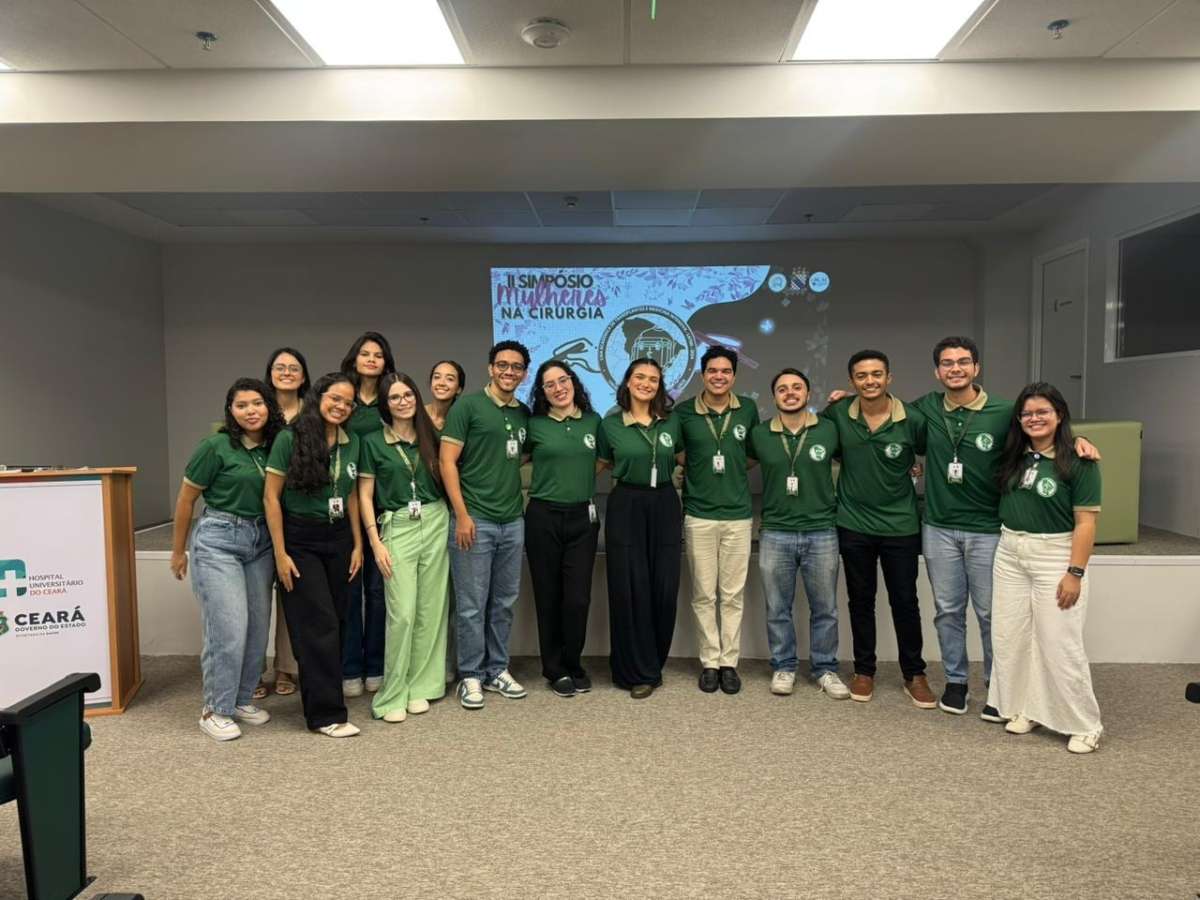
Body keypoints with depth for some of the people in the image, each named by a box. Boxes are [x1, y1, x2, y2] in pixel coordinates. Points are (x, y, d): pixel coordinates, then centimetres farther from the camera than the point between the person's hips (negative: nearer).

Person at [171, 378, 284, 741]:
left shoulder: (275, 447, 3)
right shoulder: (215, 447, -9)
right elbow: (185, 499, -1)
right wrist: (178, 551, 5)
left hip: (260, 543, 5)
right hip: (218, 540, -5)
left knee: (258, 628, 7)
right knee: (228, 629, -8)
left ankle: (242, 700, 24)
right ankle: (215, 710, 9)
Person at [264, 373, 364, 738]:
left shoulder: (352, 442, 4)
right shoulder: (290, 438, -11)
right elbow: (271, 497, -9)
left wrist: (358, 544, 7)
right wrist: (280, 553, -12)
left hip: (338, 538, 5)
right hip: (300, 539, -5)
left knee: (337, 622, 8)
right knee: (319, 624, -5)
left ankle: (319, 696, 24)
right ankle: (327, 713, 4)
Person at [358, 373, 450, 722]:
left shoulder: (430, 437, 10)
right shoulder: (373, 442, 2)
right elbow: (365, 496, 0)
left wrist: (455, 522, 3)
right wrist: (376, 542, -7)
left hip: (436, 525, 3)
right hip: (397, 529, -3)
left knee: (431, 610, 5)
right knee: (402, 613, -9)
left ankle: (420, 687, 17)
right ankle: (392, 696, 3)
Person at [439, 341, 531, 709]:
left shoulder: (524, 413, 11)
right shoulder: (468, 405, -5)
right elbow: (447, 462, -8)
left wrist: (520, 501, 9)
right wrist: (461, 514, -13)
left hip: (513, 522, 6)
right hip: (475, 520, -5)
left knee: (504, 602, 14)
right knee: (472, 605, 3)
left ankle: (497, 670, 27)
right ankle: (471, 676, 17)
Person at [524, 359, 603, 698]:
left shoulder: (594, 421, 6)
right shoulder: (534, 425, -1)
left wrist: (581, 479, 9)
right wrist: (540, 484, 0)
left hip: (583, 517, 2)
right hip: (543, 518, -1)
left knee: (578, 598, -1)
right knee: (549, 597, 6)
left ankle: (573, 665, 21)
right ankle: (555, 670, 22)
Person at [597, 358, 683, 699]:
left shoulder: (672, 421, 3)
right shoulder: (610, 424, -1)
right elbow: (603, 465, 12)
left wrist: (675, 490, 9)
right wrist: (628, 478, 3)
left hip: (665, 507, 2)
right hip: (626, 507, -2)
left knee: (664, 588, 3)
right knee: (630, 589, -1)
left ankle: (654, 663, 22)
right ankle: (637, 672, 12)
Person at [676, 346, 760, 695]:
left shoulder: (748, 409, 2)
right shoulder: (684, 412, -2)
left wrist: (734, 470, 5)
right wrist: (689, 473, 0)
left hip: (738, 515, 1)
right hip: (699, 516, -1)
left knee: (733, 595, 6)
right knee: (704, 595, 6)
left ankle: (729, 662, 18)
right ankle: (709, 662, 18)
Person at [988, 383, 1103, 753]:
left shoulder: (1079, 462, -11)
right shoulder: (1013, 457, 5)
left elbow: (1086, 522, -13)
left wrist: (1075, 573, -16)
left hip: (1054, 557, -6)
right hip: (1009, 555, 6)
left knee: (1059, 644, -1)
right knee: (1010, 637, 10)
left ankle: (1085, 724, 15)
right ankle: (1025, 709, 26)